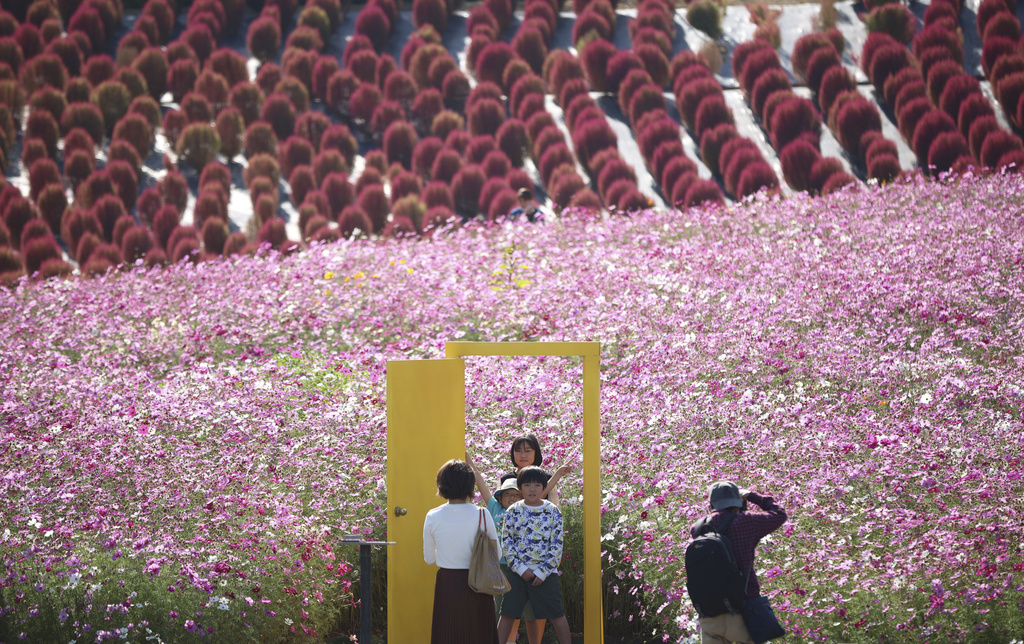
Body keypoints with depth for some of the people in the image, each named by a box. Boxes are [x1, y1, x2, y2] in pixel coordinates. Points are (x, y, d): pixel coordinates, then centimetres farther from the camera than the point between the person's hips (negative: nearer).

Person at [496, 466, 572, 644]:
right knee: (507, 613, 2)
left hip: (545, 573, -1)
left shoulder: (553, 512, 0)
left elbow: (557, 545, -2)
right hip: (517, 572, 1)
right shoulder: (513, 512, 2)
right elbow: (507, 543, 0)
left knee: (557, 614, 1)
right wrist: (521, 569, -10)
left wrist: (542, 572, -10)